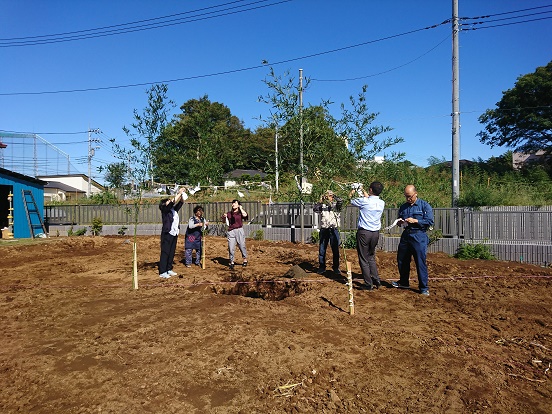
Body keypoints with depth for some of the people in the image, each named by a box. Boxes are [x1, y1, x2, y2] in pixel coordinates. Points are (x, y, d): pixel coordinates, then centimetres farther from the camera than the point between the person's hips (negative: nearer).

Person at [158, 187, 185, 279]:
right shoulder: (165, 210, -6)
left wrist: (181, 195, 2)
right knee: (165, 253, -5)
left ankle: (169, 269, 20)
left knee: (172, 252, 11)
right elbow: (173, 202, -19)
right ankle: (162, 272, -1)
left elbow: (180, 202, 17)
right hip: (167, 234, -7)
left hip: (174, 234, 7)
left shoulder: (174, 210, 14)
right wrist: (179, 193, -14)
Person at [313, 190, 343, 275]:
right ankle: (322, 267, 16)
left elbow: (340, 202, -16)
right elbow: (315, 209, -7)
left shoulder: (336, 205, 5)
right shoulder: (322, 205, 9)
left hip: (334, 230, -1)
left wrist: (334, 196, -17)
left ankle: (336, 268, 14)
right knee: (322, 249, 5)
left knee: (335, 250, 3)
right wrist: (320, 201, -12)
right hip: (324, 229, 1)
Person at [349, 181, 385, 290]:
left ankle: (369, 284, 8)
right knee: (371, 257, 21)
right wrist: (364, 192, 37)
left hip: (364, 232, -5)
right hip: (376, 233, 6)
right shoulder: (382, 203, 1)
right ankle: (376, 280, 20)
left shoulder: (364, 201, -15)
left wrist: (352, 192, 24)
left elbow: (350, 201, 3)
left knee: (364, 259, 4)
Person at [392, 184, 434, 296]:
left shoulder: (424, 205, -3)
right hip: (405, 236, 6)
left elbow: (430, 222, -9)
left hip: (419, 237, -6)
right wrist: (400, 222, 2)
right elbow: (399, 221, 25)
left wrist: (415, 221, -17)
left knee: (421, 263, -5)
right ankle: (404, 282, 30)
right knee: (401, 261, 12)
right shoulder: (403, 207, 14)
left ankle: (424, 288, 5)